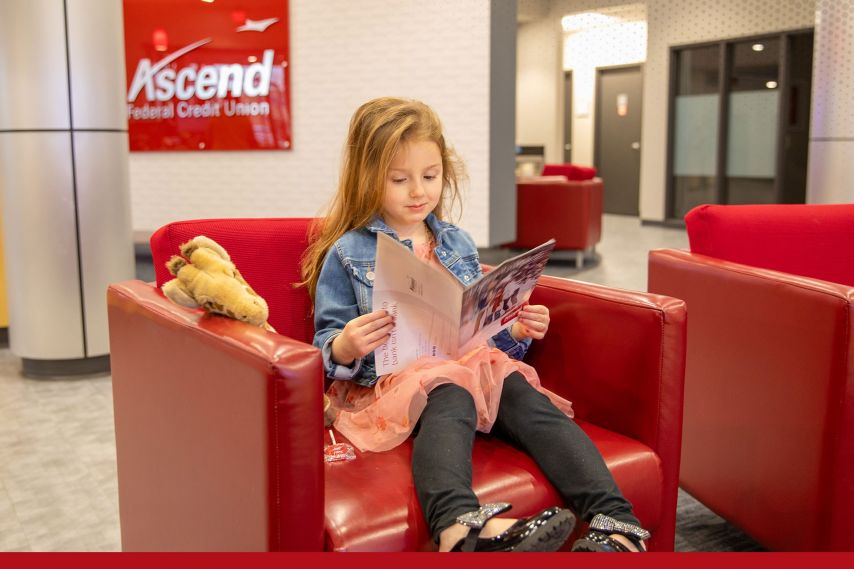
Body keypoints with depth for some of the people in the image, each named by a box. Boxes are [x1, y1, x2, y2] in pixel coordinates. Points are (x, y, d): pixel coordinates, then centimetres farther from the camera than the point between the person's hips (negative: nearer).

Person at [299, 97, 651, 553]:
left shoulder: (457, 243, 20)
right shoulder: (348, 253, 6)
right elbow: (326, 345, 4)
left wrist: (518, 331, 3)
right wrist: (345, 347, -20)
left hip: (471, 362, 4)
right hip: (394, 376, -4)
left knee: (531, 402, -26)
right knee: (449, 397, -37)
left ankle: (615, 524, -37)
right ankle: (460, 526, -62)